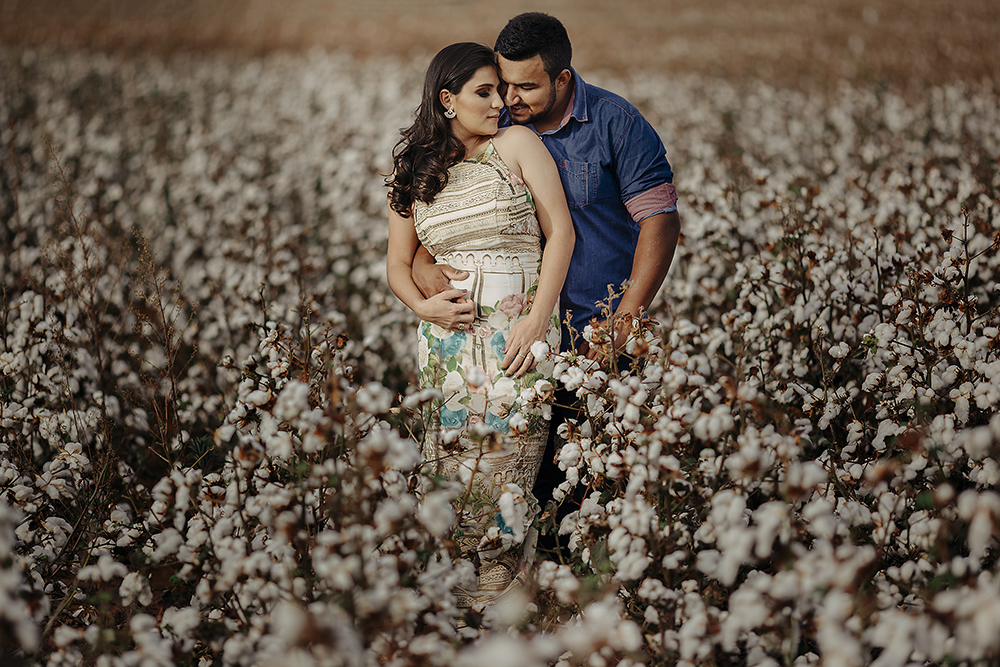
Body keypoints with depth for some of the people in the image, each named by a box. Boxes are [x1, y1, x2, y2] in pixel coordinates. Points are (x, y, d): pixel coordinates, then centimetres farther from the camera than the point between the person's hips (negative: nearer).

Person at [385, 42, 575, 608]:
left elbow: (561, 231, -1)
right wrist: (424, 305, -5)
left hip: (518, 327, -2)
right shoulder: (414, 170, 12)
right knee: (450, 466, -2)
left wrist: (537, 319, -9)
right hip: (448, 334, 3)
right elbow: (399, 264, 17)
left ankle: (502, 589, 4)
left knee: (504, 463, -8)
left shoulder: (516, 145, 3)